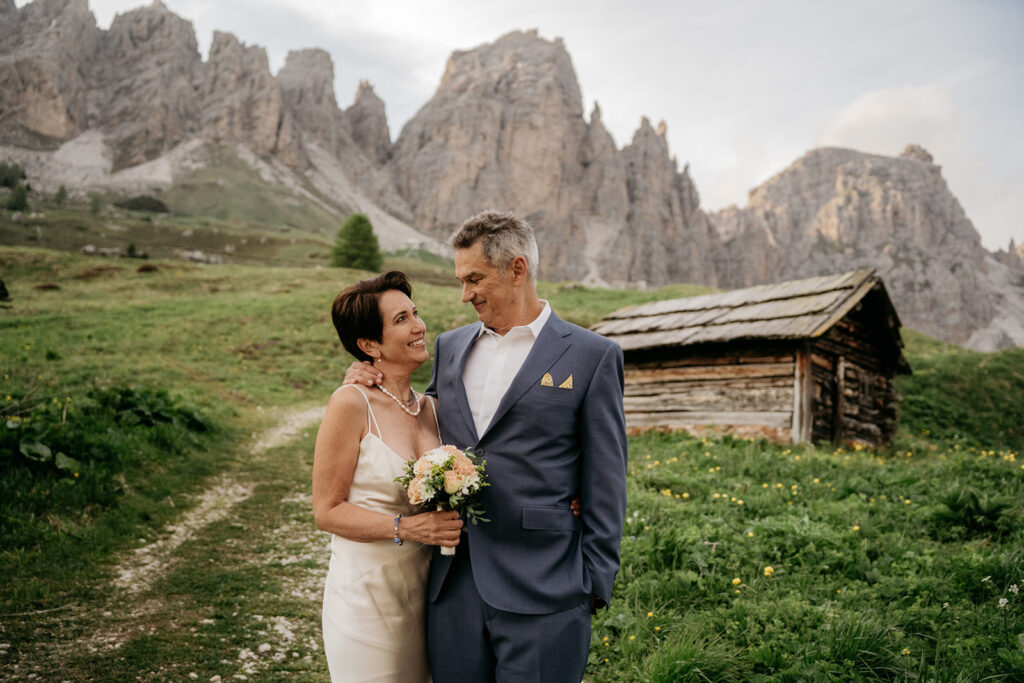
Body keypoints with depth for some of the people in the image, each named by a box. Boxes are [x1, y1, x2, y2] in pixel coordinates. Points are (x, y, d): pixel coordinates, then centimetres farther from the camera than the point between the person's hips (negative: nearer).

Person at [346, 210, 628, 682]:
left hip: (540, 593, -4)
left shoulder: (592, 356, -4)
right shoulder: (450, 347, 11)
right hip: (453, 587, 5)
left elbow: (605, 483, -3)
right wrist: (374, 385, 5)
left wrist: (594, 584, -5)